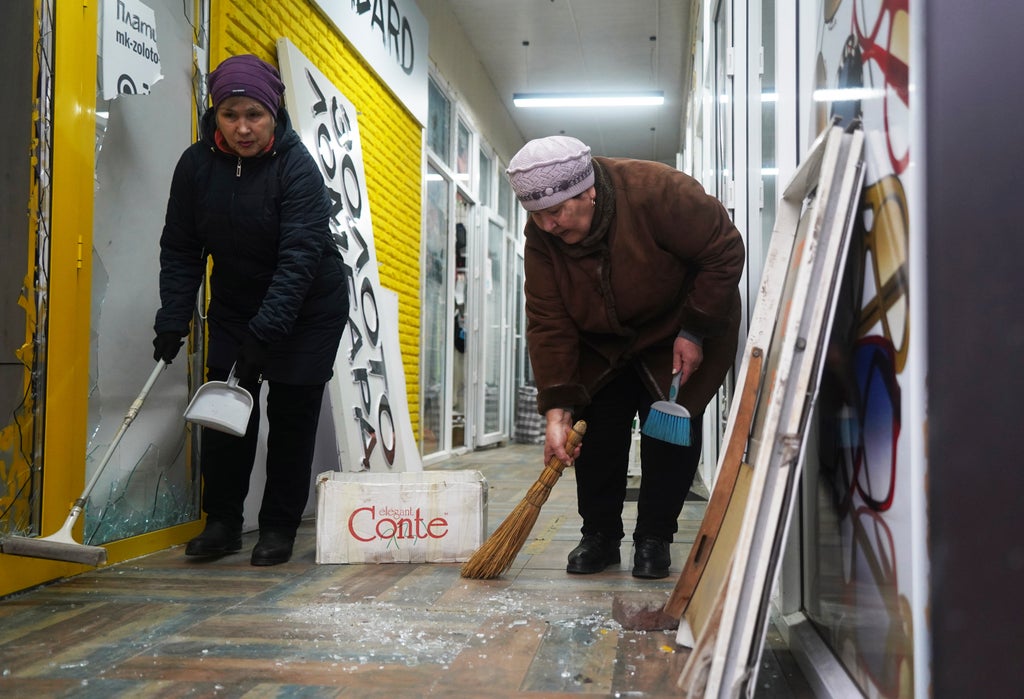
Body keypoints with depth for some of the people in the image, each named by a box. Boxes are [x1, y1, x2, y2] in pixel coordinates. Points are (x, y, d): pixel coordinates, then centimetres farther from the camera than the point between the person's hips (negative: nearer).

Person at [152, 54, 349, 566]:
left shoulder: (297, 166, -23)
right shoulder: (196, 164, -9)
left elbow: (300, 256, -29)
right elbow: (180, 249, -4)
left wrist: (264, 333, -36)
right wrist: (172, 320, -14)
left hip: (307, 310, -4)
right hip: (233, 307, 4)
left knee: (291, 415, -1)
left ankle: (279, 528, 11)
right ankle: (221, 522, 13)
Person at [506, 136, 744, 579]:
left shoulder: (657, 192, -34)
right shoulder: (541, 236, -21)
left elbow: (725, 252, -24)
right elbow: (548, 325, -20)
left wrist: (694, 332, -22)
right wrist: (557, 408, -27)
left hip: (679, 337, -3)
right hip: (602, 346, 3)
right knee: (595, 431, -3)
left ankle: (654, 539, 9)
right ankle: (600, 535, 13)